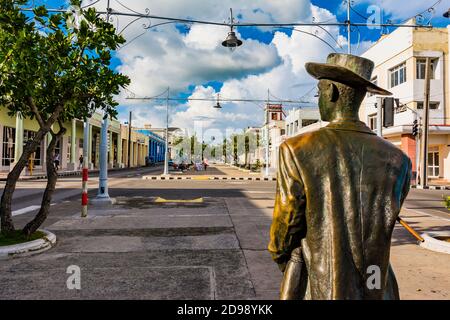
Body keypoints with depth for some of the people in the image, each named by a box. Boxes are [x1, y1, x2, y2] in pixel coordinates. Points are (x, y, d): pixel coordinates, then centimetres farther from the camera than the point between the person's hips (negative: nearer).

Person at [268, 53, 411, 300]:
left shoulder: (296, 152, -18)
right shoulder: (397, 161, -5)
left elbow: (282, 238, -10)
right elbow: (380, 231, 3)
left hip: (316, 290, -3)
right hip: (377, 291, 4)